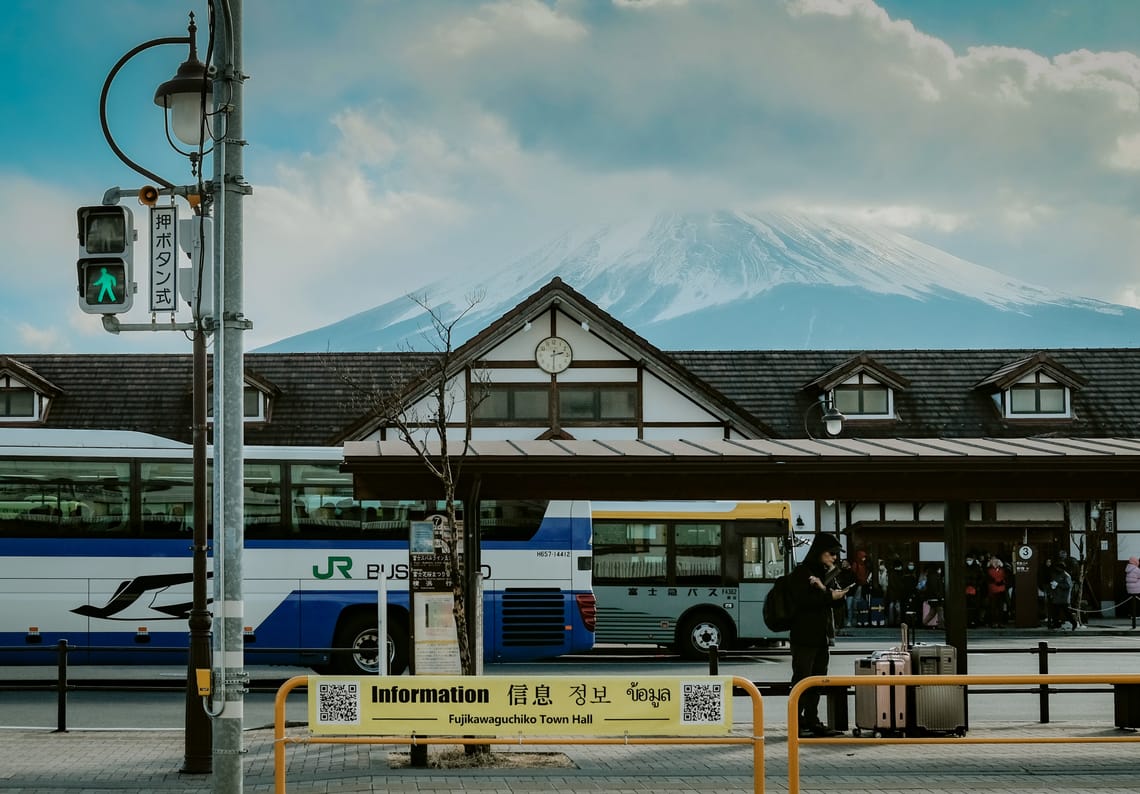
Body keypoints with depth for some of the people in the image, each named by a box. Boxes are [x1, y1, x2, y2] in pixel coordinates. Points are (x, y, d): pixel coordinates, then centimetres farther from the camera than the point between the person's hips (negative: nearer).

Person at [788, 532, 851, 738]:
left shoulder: (827, 573, 15)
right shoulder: (801, 572, -8)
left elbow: (836, 603, 11)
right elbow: (802, 600, -19)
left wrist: (824, 588, -8)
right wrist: (829, 595, -18)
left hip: (822, 635, 8)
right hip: (804, 636, -8)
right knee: (802, 679, -6)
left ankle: (812, 721, 15)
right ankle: (797, 723, -4)